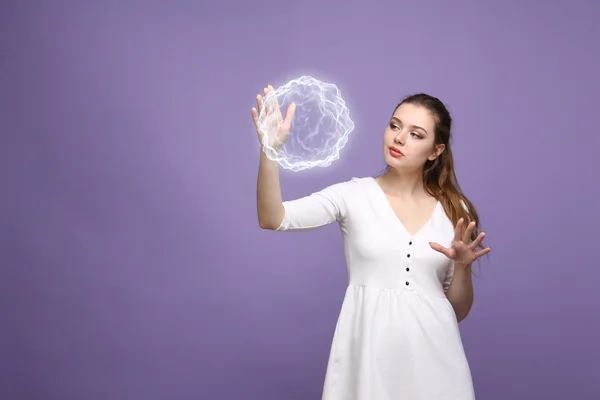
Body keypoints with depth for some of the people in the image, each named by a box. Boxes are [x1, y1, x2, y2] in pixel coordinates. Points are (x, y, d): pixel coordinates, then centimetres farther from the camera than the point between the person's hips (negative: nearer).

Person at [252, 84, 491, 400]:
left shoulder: (455, 211, 5)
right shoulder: (354, 195, -1)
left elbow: (458, 310, 8)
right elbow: (272, 219, -15)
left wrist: (462, 266, -11)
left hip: (431, 349, 2)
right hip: (369, 348, -1)